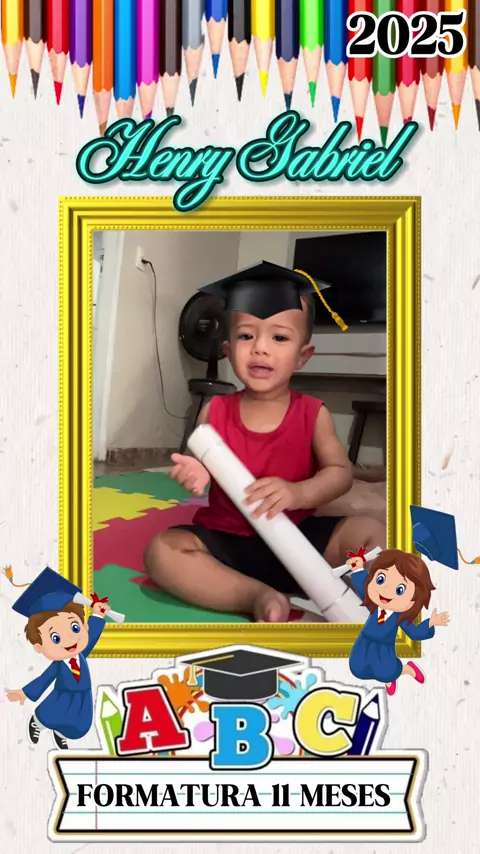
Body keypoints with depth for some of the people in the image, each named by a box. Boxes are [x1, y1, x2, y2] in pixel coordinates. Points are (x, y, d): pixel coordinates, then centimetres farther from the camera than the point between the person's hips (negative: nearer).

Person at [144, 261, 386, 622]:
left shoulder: (313, 413, -3)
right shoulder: (215, 412, -1)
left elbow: (340, 472, -8)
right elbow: (200, 466, 2)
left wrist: (297, 493, -28)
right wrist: (195, 475, -25)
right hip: (225, 541, 0)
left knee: (372, 532, -20)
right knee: (162, 551, -26)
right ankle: (260, 597, -31)